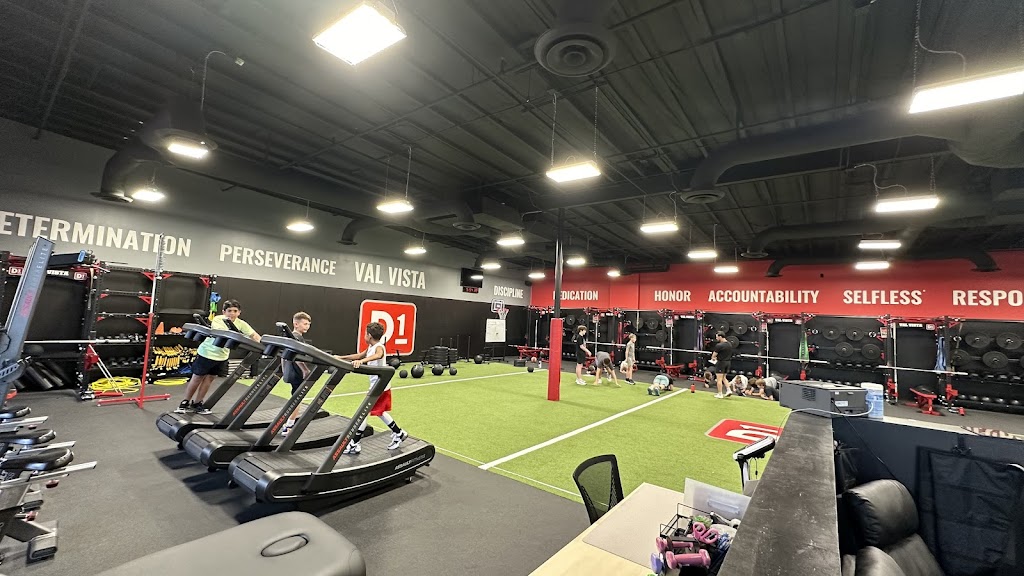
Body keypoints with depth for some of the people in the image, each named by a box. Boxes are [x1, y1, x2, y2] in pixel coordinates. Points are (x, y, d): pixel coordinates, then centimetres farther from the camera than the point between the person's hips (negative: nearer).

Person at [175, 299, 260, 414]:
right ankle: (185, 402, 24)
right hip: (207, 352, -3)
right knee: (197, 378, 6)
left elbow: (254, 335, -16)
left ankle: (197, 403, 23)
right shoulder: (217, 320, -21)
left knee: (209, 379, 9)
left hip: (221, 356, 3)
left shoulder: (241, 324, -12)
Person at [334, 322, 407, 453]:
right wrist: (341, 358, 21)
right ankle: (399, 433, 31)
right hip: (377, 385, 10)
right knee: (379, 412, 20)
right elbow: (359, 355, 23)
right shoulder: (370, 348, 11)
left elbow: (378, 355, -43)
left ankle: (354, 444, 8)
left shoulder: (379, 347, -20)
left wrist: (361, 361, -58)